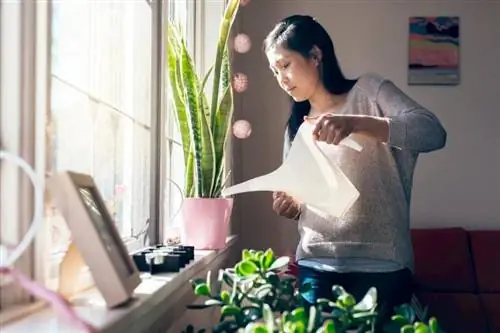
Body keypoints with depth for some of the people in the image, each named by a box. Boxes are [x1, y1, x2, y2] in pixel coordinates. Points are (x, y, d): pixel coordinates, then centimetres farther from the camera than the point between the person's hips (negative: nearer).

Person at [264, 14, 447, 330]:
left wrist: (355, 123, -30)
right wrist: (290, 206, -5)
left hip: (380, 264, -4)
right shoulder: (297, 124, 15)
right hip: (315, 264, 4)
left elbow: (433, 132, -18)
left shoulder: (369, 91, -1)